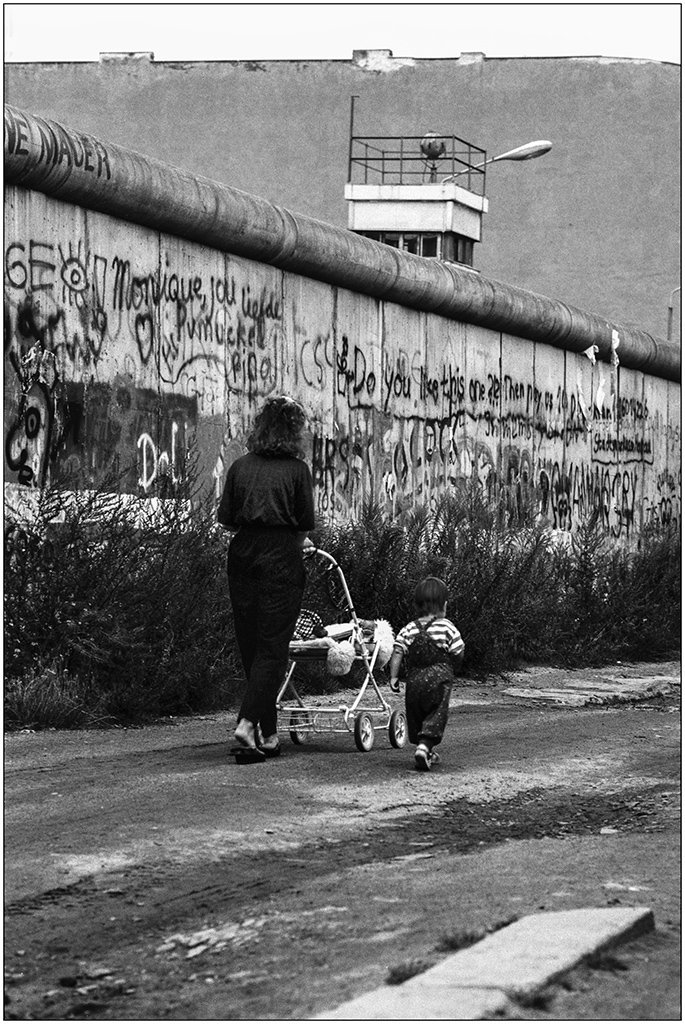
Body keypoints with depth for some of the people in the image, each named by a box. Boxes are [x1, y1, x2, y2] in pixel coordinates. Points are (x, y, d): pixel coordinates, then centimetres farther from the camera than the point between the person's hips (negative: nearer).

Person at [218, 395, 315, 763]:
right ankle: (248, 723, -19)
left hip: (242, 555, 4)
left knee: (249, 646, 11)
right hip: (281, 560, -4)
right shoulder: (297, 470, -3)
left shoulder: (240, 467, 6)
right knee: (272, 647, -2)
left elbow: (226, 519, 5)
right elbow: (305, 524, -1)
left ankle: (268, 734, 16)